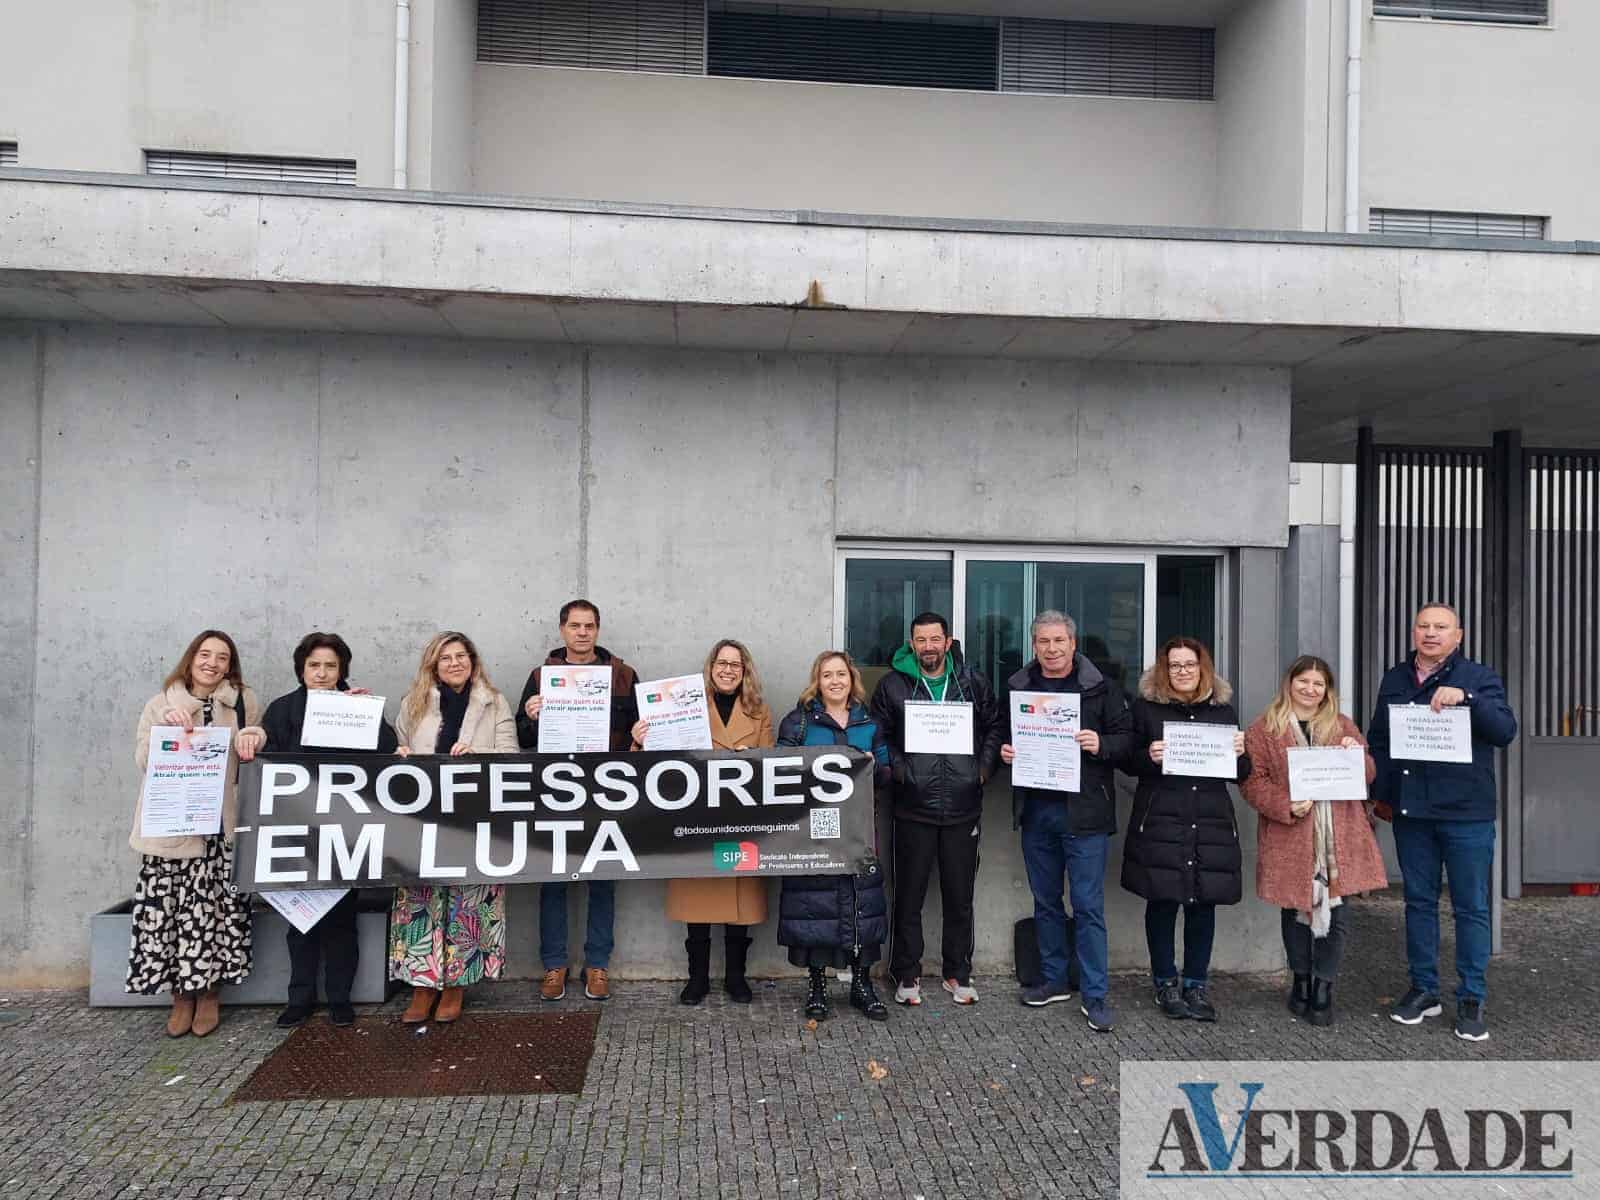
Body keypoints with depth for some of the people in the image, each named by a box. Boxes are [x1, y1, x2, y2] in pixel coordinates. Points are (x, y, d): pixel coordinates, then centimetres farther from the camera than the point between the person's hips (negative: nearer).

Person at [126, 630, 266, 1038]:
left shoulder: (245, 702, 8)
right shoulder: (162, 702, 7)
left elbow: (255, 757, 14)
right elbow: (143, 760, 2)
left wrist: (255, 739, -8)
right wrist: (167, 729, -14)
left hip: (221, 824, 0)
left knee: (215, 907, -2)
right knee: (170, 907, -3)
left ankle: (209, 993, 14)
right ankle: (181, 996, 12)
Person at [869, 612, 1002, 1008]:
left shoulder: (974, 683, 5)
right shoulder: (892, 685, 1)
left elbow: (994, 727, 12)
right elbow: (878, 736, 4)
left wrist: (985, 768, 0)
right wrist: (897, 768, -8)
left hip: (964, 809, 2)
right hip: (913, 808, -1)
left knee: (960, 897, 11)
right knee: (909, 897, 6)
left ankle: (958, 973, 26)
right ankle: (907, 975, 20)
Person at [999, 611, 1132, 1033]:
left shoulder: (1100, 688, -1)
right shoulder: (1017, 688, 9)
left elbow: (1127, 738, -1)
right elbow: (1002, 734, 19)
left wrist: (1101, 745, -19)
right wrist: (1004, 751, -1)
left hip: (1084, 812, -4)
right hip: (1035, 811, 4)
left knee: (1088, 906, -1)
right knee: (1045, 902, 15)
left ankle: (1095, 996, 9)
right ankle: (1054, 980, 29)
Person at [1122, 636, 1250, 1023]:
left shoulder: (1223, 709, 10)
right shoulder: (1146, 707, 2)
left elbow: (1241, 774, 14)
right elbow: (1129, 760, 3)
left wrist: (1239, 753, -7)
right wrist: (1149, 756, -17)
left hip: (1211, 824, 2)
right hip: (1160, 824, -2)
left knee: (1203, 903, 5)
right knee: (1162, 902, 3)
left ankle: (1196, 984, 19)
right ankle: (1166, 983, 19)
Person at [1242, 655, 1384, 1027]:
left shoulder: (1343, 725, 13)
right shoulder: (1264, 729, 2)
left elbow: (1369, 775, 14)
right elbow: (1252, 781, -3)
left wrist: (1356, 755, -8)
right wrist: (1285, 806, -18)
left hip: (1339, 838, 2)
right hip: (1290, 838, -2)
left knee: (1337, 913, 0)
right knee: (1296, 910, 8)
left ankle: (1323, 986, 15)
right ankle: (1301, 979, 27)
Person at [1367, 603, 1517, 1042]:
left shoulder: (1478, 677, -1)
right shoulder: (1394, 679, 10)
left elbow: (1505, 732, -13)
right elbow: (1377, 739, 14)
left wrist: (1466, 698, -27)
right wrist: (1381, 793, 8)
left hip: (1466, 812, -3)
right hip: (1410, 811, 3)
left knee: (1471, 907, 4)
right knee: (1419, 902, 11)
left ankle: (1472, 1000, 14)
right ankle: (1423, 989, 22)